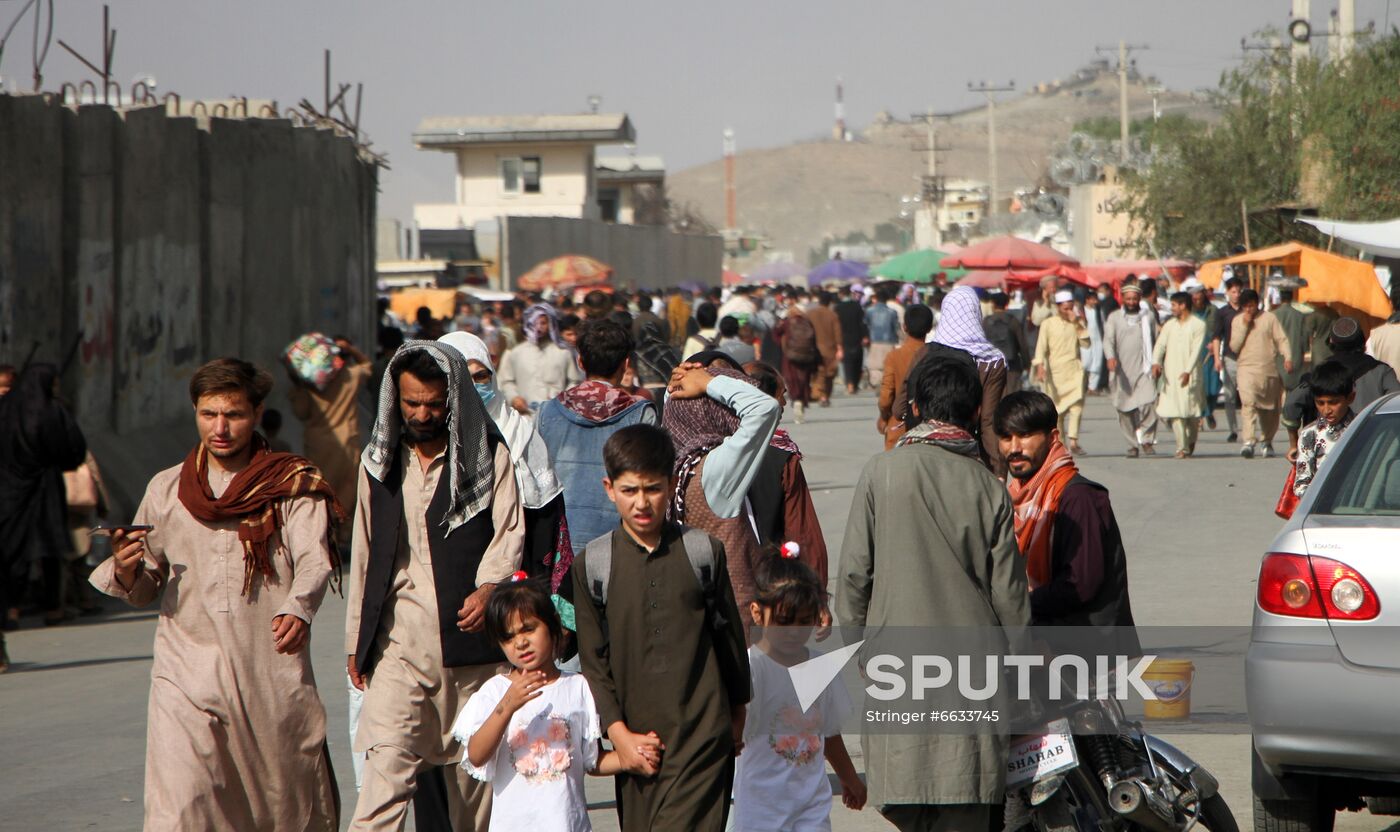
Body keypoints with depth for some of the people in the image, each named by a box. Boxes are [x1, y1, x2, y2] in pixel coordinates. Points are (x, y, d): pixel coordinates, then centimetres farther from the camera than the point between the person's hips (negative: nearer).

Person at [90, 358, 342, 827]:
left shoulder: (293, 486, 4)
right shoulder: (166, 490, 11)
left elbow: (315, 561, -10)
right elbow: (144, 589, 15)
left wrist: (296, 612, -31)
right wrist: (126, 571, -9)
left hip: (274, 680, -1)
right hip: (187, 677, 1)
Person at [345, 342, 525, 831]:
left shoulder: (489, 455, 5)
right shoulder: (379, 460, 14)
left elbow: (510, 533, 0)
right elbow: (364, 552, 18)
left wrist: (489, 587, -20)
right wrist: (356, 640, 17)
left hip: (469, 640, -1)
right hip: (398, 642, 1)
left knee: (471, 769, 5)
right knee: (387, 764, -13)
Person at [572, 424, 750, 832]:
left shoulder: (703, 552, 2)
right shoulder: (592, 564, 3)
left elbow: (730, 635, 13)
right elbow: (593, 659, 4)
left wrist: (737, 711, 19)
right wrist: (618, 733, -3)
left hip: (701, 734, -2)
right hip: (635, 736, 2)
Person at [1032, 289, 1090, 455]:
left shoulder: (1078, 322, 11)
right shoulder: (1048, 323, 3)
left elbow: (1086, 343, 1)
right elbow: (1041, 346, -5)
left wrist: (1077, 325, -9)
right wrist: (1040, 367, -19)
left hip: (1074, 368, 1)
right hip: (1055, 370, -1)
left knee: (1077, 403, -16)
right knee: (1057, 407, 1)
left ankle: (1073, 442, -21)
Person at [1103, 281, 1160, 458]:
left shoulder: (1149, 316, 11)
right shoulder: (1114, 317, 7)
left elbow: (1157, 340, 17)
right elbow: (1108, 339, -5)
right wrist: (1110, 357, -23)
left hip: (1144, 369, 0)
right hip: (1123, 370, 1)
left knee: (1149, 403, -20)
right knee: (1125, 410, 2)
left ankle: (1146, 438, -8)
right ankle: (1133, 445, 12)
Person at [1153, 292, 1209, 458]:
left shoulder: (1198, 325, -1)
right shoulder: (1169, 325, 13)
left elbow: (1196, 350, -10)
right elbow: (1160, 344, 2)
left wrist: (1188, 371, -22)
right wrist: (1156, 362, -18)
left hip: (1190, 374, -3)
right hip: (1171, 374, 3)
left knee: (1191, 409, 1)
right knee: (1174, 410, -6)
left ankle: (1191, 440, 28)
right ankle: (1182, 447, -4)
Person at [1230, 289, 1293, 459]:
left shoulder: (1269, 318, 6)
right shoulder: (1238, 321, 11)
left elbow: (1282, 339, 1)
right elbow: (1234, 346, 3)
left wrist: (1288, 357, -15)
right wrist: (1245, 325, -4)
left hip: (1269, 369, 1)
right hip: (1247, 369, -1)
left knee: (1270, 409, 7)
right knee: (1248, 402, -22)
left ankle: (1266, 441, 27)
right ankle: (1249, 441, -30)